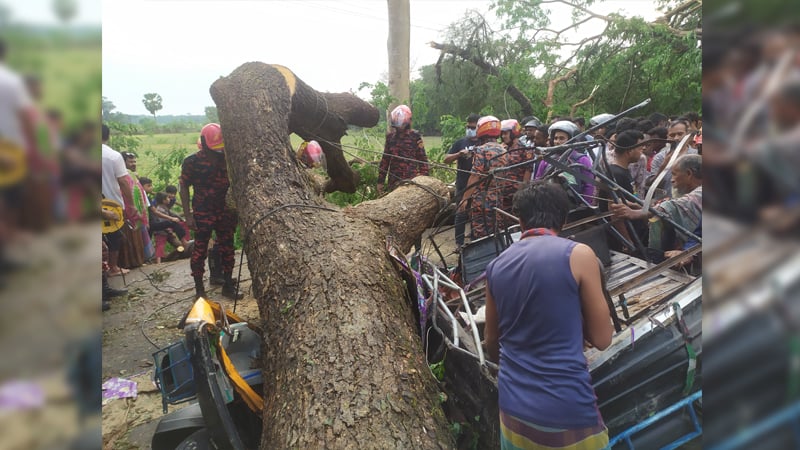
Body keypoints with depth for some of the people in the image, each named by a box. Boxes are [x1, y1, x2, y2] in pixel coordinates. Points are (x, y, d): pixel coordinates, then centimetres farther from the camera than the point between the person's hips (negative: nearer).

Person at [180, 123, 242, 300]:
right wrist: (188, 215, -8)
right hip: (202, 214, -3)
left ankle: (228, 285, 20)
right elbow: (184, 188, -2)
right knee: (200, 251, 3)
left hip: (225, 212, 3)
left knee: (227, 249, 9)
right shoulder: (192, 162, -7)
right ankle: (199, 289, 13)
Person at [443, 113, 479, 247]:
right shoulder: (460, 143, 8)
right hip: (463, 185, 1)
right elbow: (446, 159, 4)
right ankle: (459, 243, 13)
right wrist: (459, 154, -13)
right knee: (461, 213, 5)